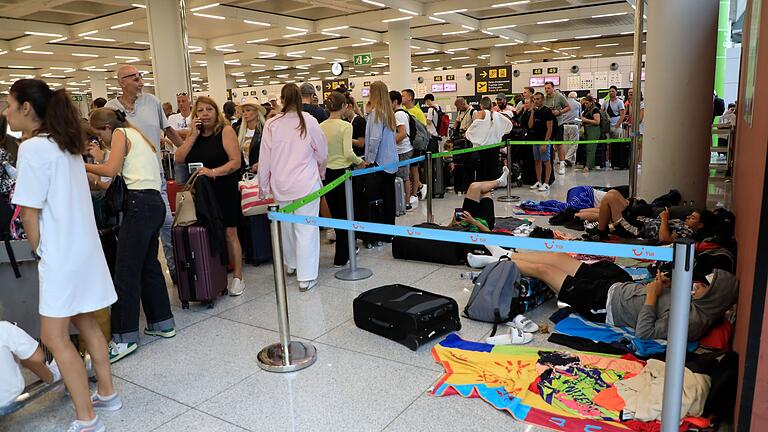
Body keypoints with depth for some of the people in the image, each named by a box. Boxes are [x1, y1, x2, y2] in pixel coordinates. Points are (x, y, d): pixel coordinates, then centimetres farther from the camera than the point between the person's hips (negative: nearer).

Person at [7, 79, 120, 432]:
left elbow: (30, 213, -16)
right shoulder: (66, 145, 10)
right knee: (86, 323, 17)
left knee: (54, 336, -1)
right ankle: (107, 394, 28)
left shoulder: (32, 148, -15)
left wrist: (40, 252, -1)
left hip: (62, 254, -9)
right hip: (83, 245, 9)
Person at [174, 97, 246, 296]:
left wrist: (213, 172, -25)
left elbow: (236, 161, -13)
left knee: (229, 233, -2)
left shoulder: (226, 131, -5)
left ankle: (237, 276, 7)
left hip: (225, 191, -5)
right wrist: (194, 134, -5)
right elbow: (179, 159, -1)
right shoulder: (194, 135, 11)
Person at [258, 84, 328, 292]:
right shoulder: (309, 121, -8)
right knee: (306, 228, 0)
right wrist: (321, 172, 23)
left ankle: (292, 264, 37)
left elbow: (265, 158, 1)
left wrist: (263, 186, 13)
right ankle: (306, 276, 1)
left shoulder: (271, 125, -5)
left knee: (287, 225, 19)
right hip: (306, 183, -2)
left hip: (281, 184, 3)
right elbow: (322, 152, 3)